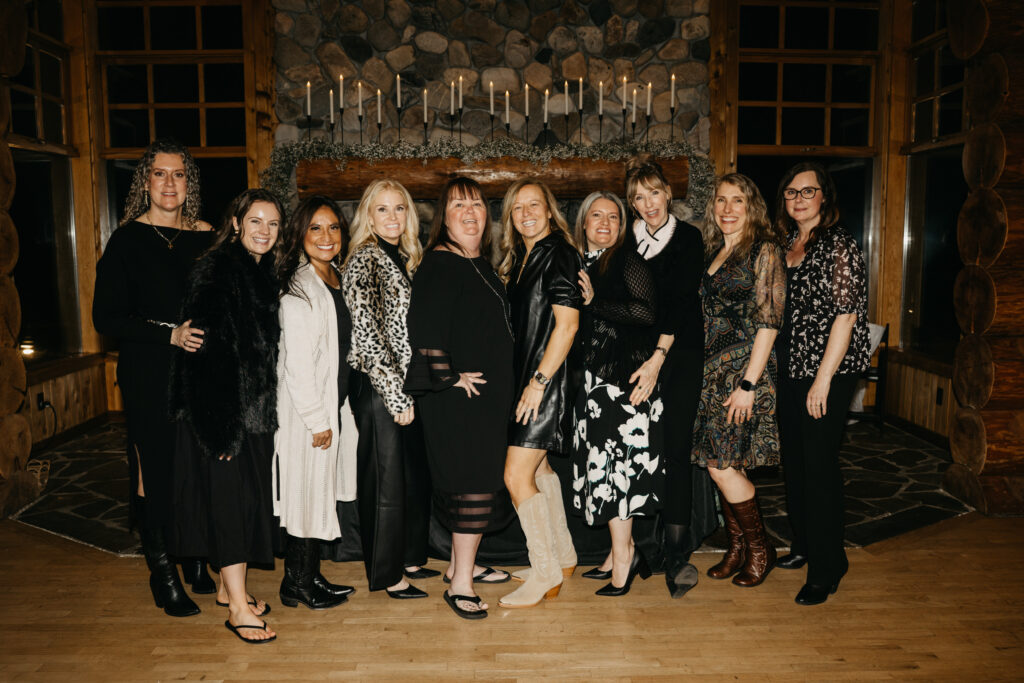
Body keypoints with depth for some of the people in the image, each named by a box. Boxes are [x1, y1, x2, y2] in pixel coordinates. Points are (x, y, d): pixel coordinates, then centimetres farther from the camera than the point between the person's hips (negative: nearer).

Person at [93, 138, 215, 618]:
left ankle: (197, 564, 25)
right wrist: (169, 334, -16)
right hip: (148, 376, -3)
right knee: (156, 470, 2)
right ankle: (164, 575, 18)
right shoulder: (128, 240, -1)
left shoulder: (207, 238, 8)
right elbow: (106, 317, -6)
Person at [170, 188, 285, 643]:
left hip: (255, 409, 8)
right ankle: (237, 606, 6)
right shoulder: (216, 270, -13)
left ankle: (229, 585, 29)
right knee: (229, 496, -3)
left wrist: (266, 411, 13)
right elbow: (207, 348, -19)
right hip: (222, 411, -8)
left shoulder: (265, 274, 12)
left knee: (247, 497, 14)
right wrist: (221, 422, -22)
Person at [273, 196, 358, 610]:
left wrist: (331, 414, 14)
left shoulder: (337, 280, 9)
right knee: (306, 491, 2)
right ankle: (297, 584, 18)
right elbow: (297, 363, -20)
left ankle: (309, 577, 28)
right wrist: (318, 420, -17)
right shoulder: (299, 288, -18)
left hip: (330, 403, 9)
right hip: (306, 409, -9)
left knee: (320, 492, 15)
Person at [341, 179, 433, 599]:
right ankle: (387, 575, 17)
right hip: (378, 390, -8)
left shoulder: (405, 259, 14)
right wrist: (395, 394, -17)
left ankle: (409, 559, 32)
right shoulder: (364, 261, -12)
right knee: (387, 480, 2)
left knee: (416, 475, 15)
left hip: (407, 387, 8)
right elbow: (367, 334, -18)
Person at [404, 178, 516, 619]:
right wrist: (449, 377, -18)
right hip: (457, 396, -9)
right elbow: (425, 328, -22)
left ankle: (463, 565, 31)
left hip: (488, 393, 9)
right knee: (471, 484, -7)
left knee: (482, 479, 16)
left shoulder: (481, 264, 15)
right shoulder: (439, 264, -14)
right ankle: (460, 584, 5)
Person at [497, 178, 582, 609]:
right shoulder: (519, 258, 14)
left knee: (517, 476, -8)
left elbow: (567, 324, -19)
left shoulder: (558, 253, -12)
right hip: (526, 377, 10)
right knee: (539, 467, 18)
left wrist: (539, 381, -20)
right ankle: (563, 557, 34)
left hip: (547, 380, -9)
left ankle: (546, 572, 8)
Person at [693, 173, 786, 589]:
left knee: (722, 465, -6)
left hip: (743, 369, -7)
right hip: (712, 370, 7)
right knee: (721, 464, 9)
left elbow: (768, 321, -13)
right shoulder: (713, 252, 14)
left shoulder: (764, 249, -7)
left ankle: (759, 547, 15)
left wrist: (749, 384, -17)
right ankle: (737, 547, 24)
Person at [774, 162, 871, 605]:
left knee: (819, 465, -4)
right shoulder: (787, 245, 13)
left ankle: (826, 570, 9)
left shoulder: (839, 244, -9)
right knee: (793, 459, 14)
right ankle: (804, 545, 32)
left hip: (827, 370, -7)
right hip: (790, 369, 7)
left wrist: (823, 379, -17)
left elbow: (845, 315, -15)